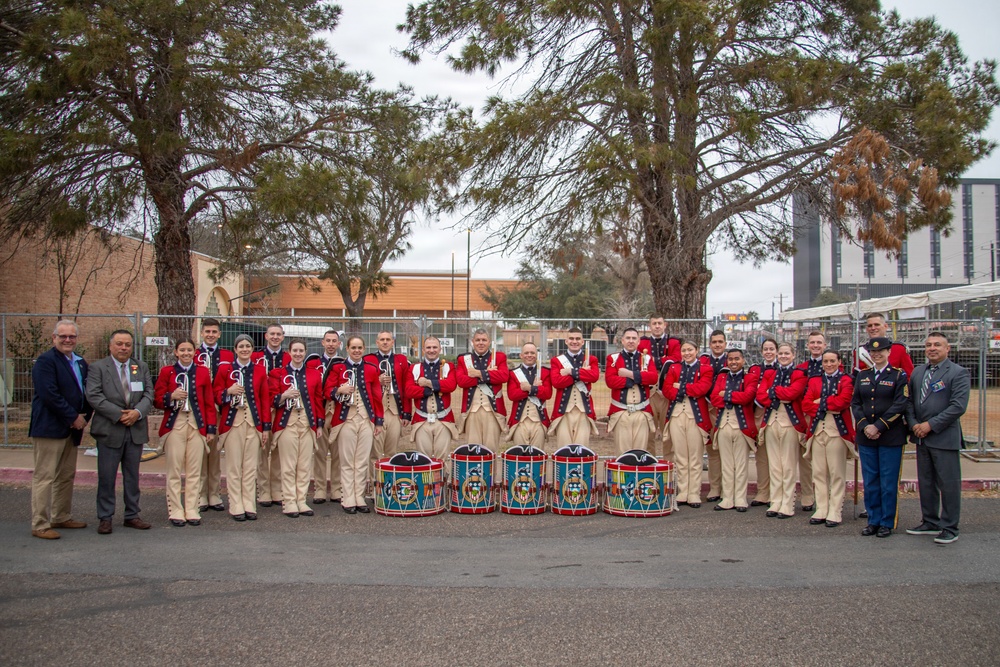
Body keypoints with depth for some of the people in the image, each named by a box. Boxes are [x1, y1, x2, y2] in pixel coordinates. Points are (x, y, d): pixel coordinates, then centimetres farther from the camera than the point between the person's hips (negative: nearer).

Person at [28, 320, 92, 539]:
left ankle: (62, 517, 25)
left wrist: (84, 416, 1)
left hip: (71, 429, 8)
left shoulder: (80, 362, 15)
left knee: (67, 476, 14)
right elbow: (50, 395, -20)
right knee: (44, 477, -3)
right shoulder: (45, 361, -11)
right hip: (49, 428, -8)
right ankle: (40, 525, 2)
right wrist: (73, 417, -16)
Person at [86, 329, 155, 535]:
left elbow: (148, 394, 5)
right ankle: (104, 518, 12)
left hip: (136, 430, 4)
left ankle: (132, 515, 19)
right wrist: (119, 414, -17)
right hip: (109, 431, -3)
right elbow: (94, 396, -11)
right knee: (106, 477, 1)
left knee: (133, 476, 10)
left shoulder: (142, 367, 12)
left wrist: (137, 412, -14)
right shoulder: (97, 368, 0)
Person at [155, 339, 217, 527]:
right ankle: (176, 512, 7)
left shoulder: (202, 372, 8)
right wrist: (171, 396, -17)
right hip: (174, 426, -1)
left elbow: (209, 402, 7)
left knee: (194, 471, 3)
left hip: (197, 426, 1)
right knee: (174, 470, 0)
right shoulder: (166, 372, 5)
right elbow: (157, 400, 3)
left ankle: (192, 511, 9)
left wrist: (211, 428, 2)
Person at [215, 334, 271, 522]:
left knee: (251, 466, 3)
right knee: (234, 466, -1)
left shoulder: (260, 370, 8)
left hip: (254, 422, 1)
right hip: (232, 422, -1)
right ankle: (236, 507, 6)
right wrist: (228, 392, -16)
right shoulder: (225, 369, 4)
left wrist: (266, 427, 3)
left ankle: (249, 506, 10)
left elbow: (265, 399, 7)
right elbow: (217, 396, 6)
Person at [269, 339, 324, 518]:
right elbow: (272, 399, 3)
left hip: (308, 423, 2)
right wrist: (284, 395, -18)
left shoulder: (314, 374, 13)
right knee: (288, 465, -4)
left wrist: (320, 424, 7)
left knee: (305, 465, 2)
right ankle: (289, 502, 2)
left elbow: (318, 399, 12)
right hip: (287, 423, -2)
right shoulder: (278, 374, 7)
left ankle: (301, 501, 9)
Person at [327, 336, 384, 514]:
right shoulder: (338, 368, 5)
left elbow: (377, 396, 9)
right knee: (347, 462, 0)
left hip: (366, 420, 2)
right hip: (346, 420, -2)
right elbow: (327, 391, 0)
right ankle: (348, 501, 6)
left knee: (363, 462, 3)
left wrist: (379, 421, 6)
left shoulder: (372, 369, 9)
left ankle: (360, 499, 11)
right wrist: (339, 390, -21)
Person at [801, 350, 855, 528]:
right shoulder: (814, 380, 14)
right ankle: (821, 511, 13)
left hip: (837, 430, -4)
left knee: (837, 473, 0)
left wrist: (821, 402, -6)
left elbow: (843, 401, -16)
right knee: (818, 473, 6)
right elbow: (805, 404, 1)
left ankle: (835, 513, 4)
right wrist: (830, 406, -11)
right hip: (817, 430, 4)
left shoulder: (846, 380, 2)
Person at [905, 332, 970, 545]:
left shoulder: (958, 373, -7)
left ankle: (949, 528, 9)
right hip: (922, 437, 6)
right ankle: (930, 523, 24)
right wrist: (914, 424, -3)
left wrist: (930, 425, -16)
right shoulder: (918, 372, 13)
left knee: (949, 485, 0)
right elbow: (910, 401, 14)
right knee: (925, 483, 13)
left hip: (945, 438, -6)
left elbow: (958, 406, -15)